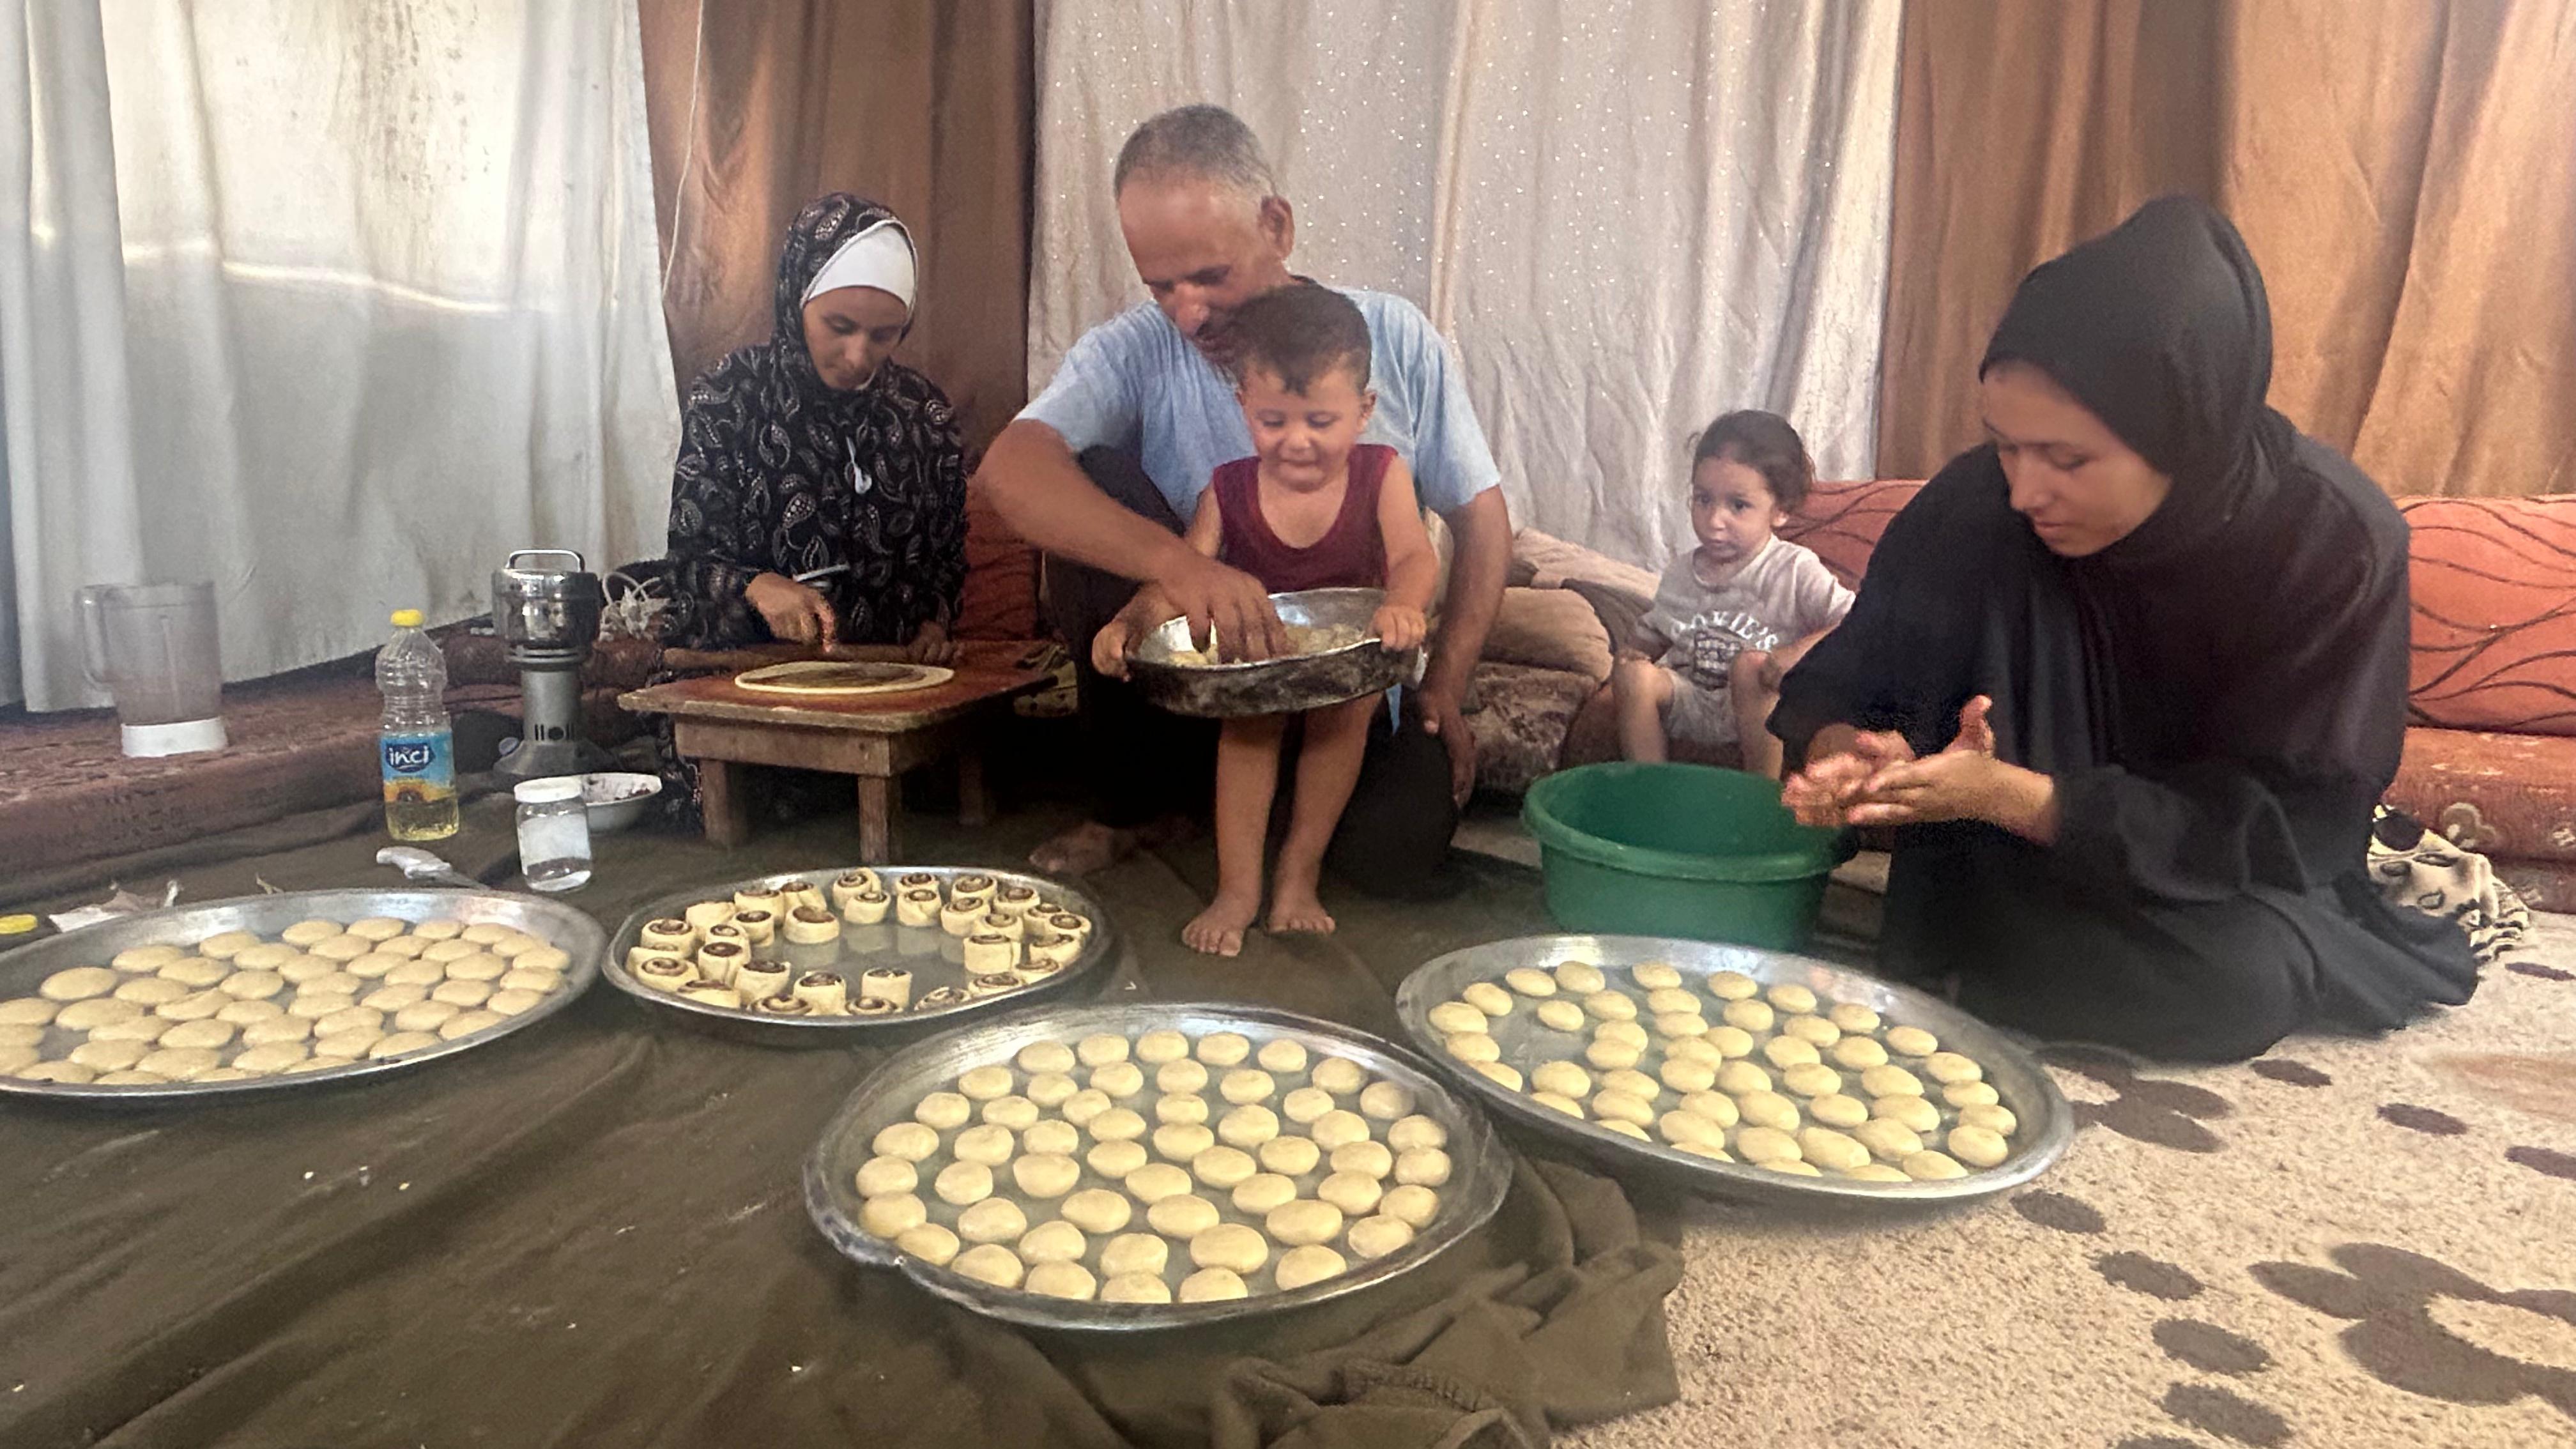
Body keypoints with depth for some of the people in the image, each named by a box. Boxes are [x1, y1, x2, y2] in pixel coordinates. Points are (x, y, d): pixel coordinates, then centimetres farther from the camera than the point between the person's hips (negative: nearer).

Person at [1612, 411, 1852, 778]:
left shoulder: (1795, 571, -9)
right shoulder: (1682, 574, 7)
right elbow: (1655, 633, 20)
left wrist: (1801, 651, -31)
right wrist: (1635, 652, -3)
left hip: (1758, 707, -4)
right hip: (1693, 704, 4)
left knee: (1751, 664, -33)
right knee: (1633, 675, -19)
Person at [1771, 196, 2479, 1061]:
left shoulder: (2337, 542, -22)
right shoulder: (1981, 504, -17)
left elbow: (2291, 818, -23)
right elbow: (1842, 685, -10)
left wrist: (2016, 795, -36)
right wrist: (1842, 747, -37)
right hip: (2011, 885, 1)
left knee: (2239, 982, -35)